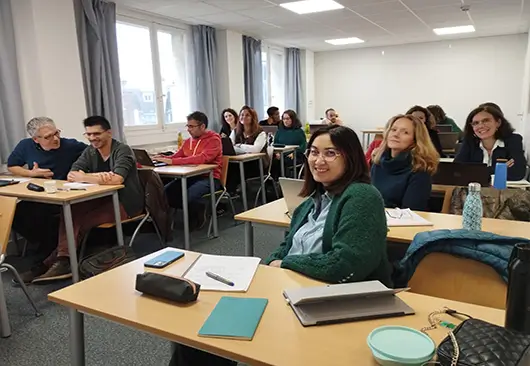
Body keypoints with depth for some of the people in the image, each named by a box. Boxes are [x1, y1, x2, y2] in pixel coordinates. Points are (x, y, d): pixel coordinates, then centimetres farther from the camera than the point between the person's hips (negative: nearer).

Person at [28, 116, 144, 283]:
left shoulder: (122, 150, -15)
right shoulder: (90, 151, 5)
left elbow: (116, 179, -32)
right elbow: (71, 176, -7)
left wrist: (83, 176, -20)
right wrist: (97, 177, -27)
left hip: (126, 203, -7)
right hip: (104, 199, 7)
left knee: (81, 220, -23)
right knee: (71, 210, -18)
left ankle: (54, 261, -10)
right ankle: (63, 260, -18)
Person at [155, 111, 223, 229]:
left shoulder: (214, 139, -8)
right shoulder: (188, 141, 15)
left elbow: (202, 158, -24)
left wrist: (173, 161, -28)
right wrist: (164, 158, -9)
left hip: (209, 178, -7)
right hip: (190, 176, 7)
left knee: (190, 195, -35)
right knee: (165, 192, -15)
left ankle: (199, 213, -1)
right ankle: (192, 210, 6)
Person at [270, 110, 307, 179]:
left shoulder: (299, 131, 8)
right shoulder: (279, 131, 20)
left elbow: (303, 146, -1)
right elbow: (275, 144, 17)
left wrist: (294, 153, -17)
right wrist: (277, 152, -4)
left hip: (295, 157, -3)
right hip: (281, 156, 3)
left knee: (284, 161, -35)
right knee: (274, 161, -30)